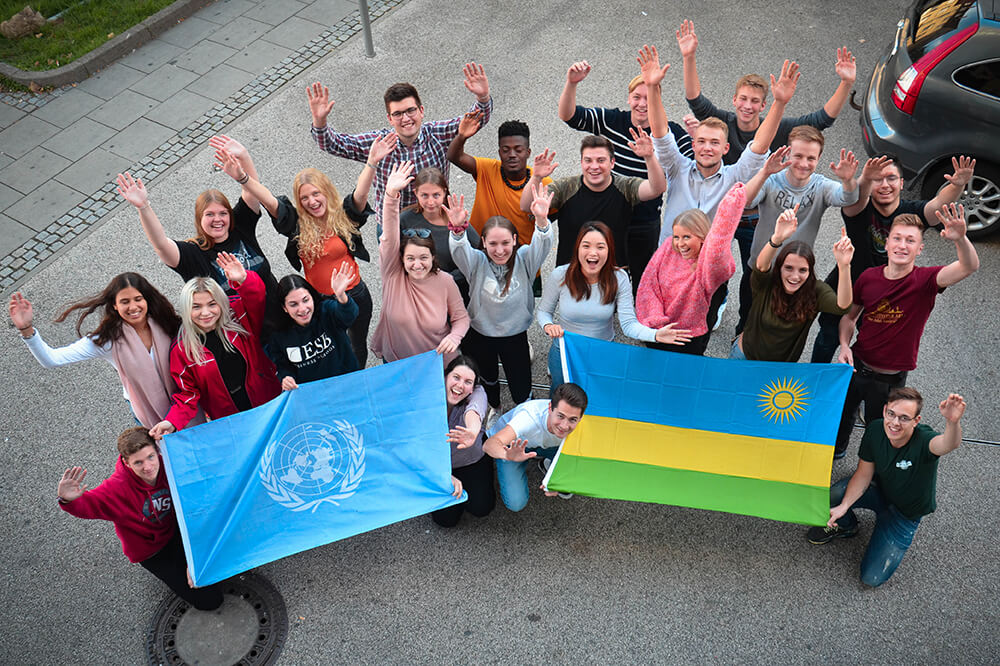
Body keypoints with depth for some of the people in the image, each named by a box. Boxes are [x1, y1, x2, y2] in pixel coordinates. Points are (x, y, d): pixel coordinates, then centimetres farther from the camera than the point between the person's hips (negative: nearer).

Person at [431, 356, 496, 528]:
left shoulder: (477, 393, -27)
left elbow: (473, 412, -52)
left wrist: (473, 431, -76)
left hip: (473, 460, 0)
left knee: (481, 508, -11)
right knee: (446, 518, -7)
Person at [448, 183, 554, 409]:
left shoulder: (523, 259, -14)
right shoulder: (477, 263, -15)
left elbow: (542, 245, -32)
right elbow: (459, 250, -35)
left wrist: (542, 220, -54)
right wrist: (458, 228, -58)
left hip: (515, 335, 0)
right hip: (479, 336, 1)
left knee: (522, 391, 8)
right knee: (488, 381, 25)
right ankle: (494, 408, 56)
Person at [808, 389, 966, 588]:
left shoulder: (923, 440, -36)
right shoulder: (875, 429, -21)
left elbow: (948, 444, -62)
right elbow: (864, 474, -12)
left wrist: (953, 422, -86)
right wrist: (844, 506, -27)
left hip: (906, 512, -3)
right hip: (879, 489, 3)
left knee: (872, 578, -8)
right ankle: (846, 525, 12)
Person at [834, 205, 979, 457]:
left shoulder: (925, 280, -17)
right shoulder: (868, 277, -8)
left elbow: (969, 267, -36)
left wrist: (961, 239, -56)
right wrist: (845, 346, -10)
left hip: (890, 380, -3)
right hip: (856, 367, 3)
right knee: (840, 417, 25)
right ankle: (835, 452, 55)